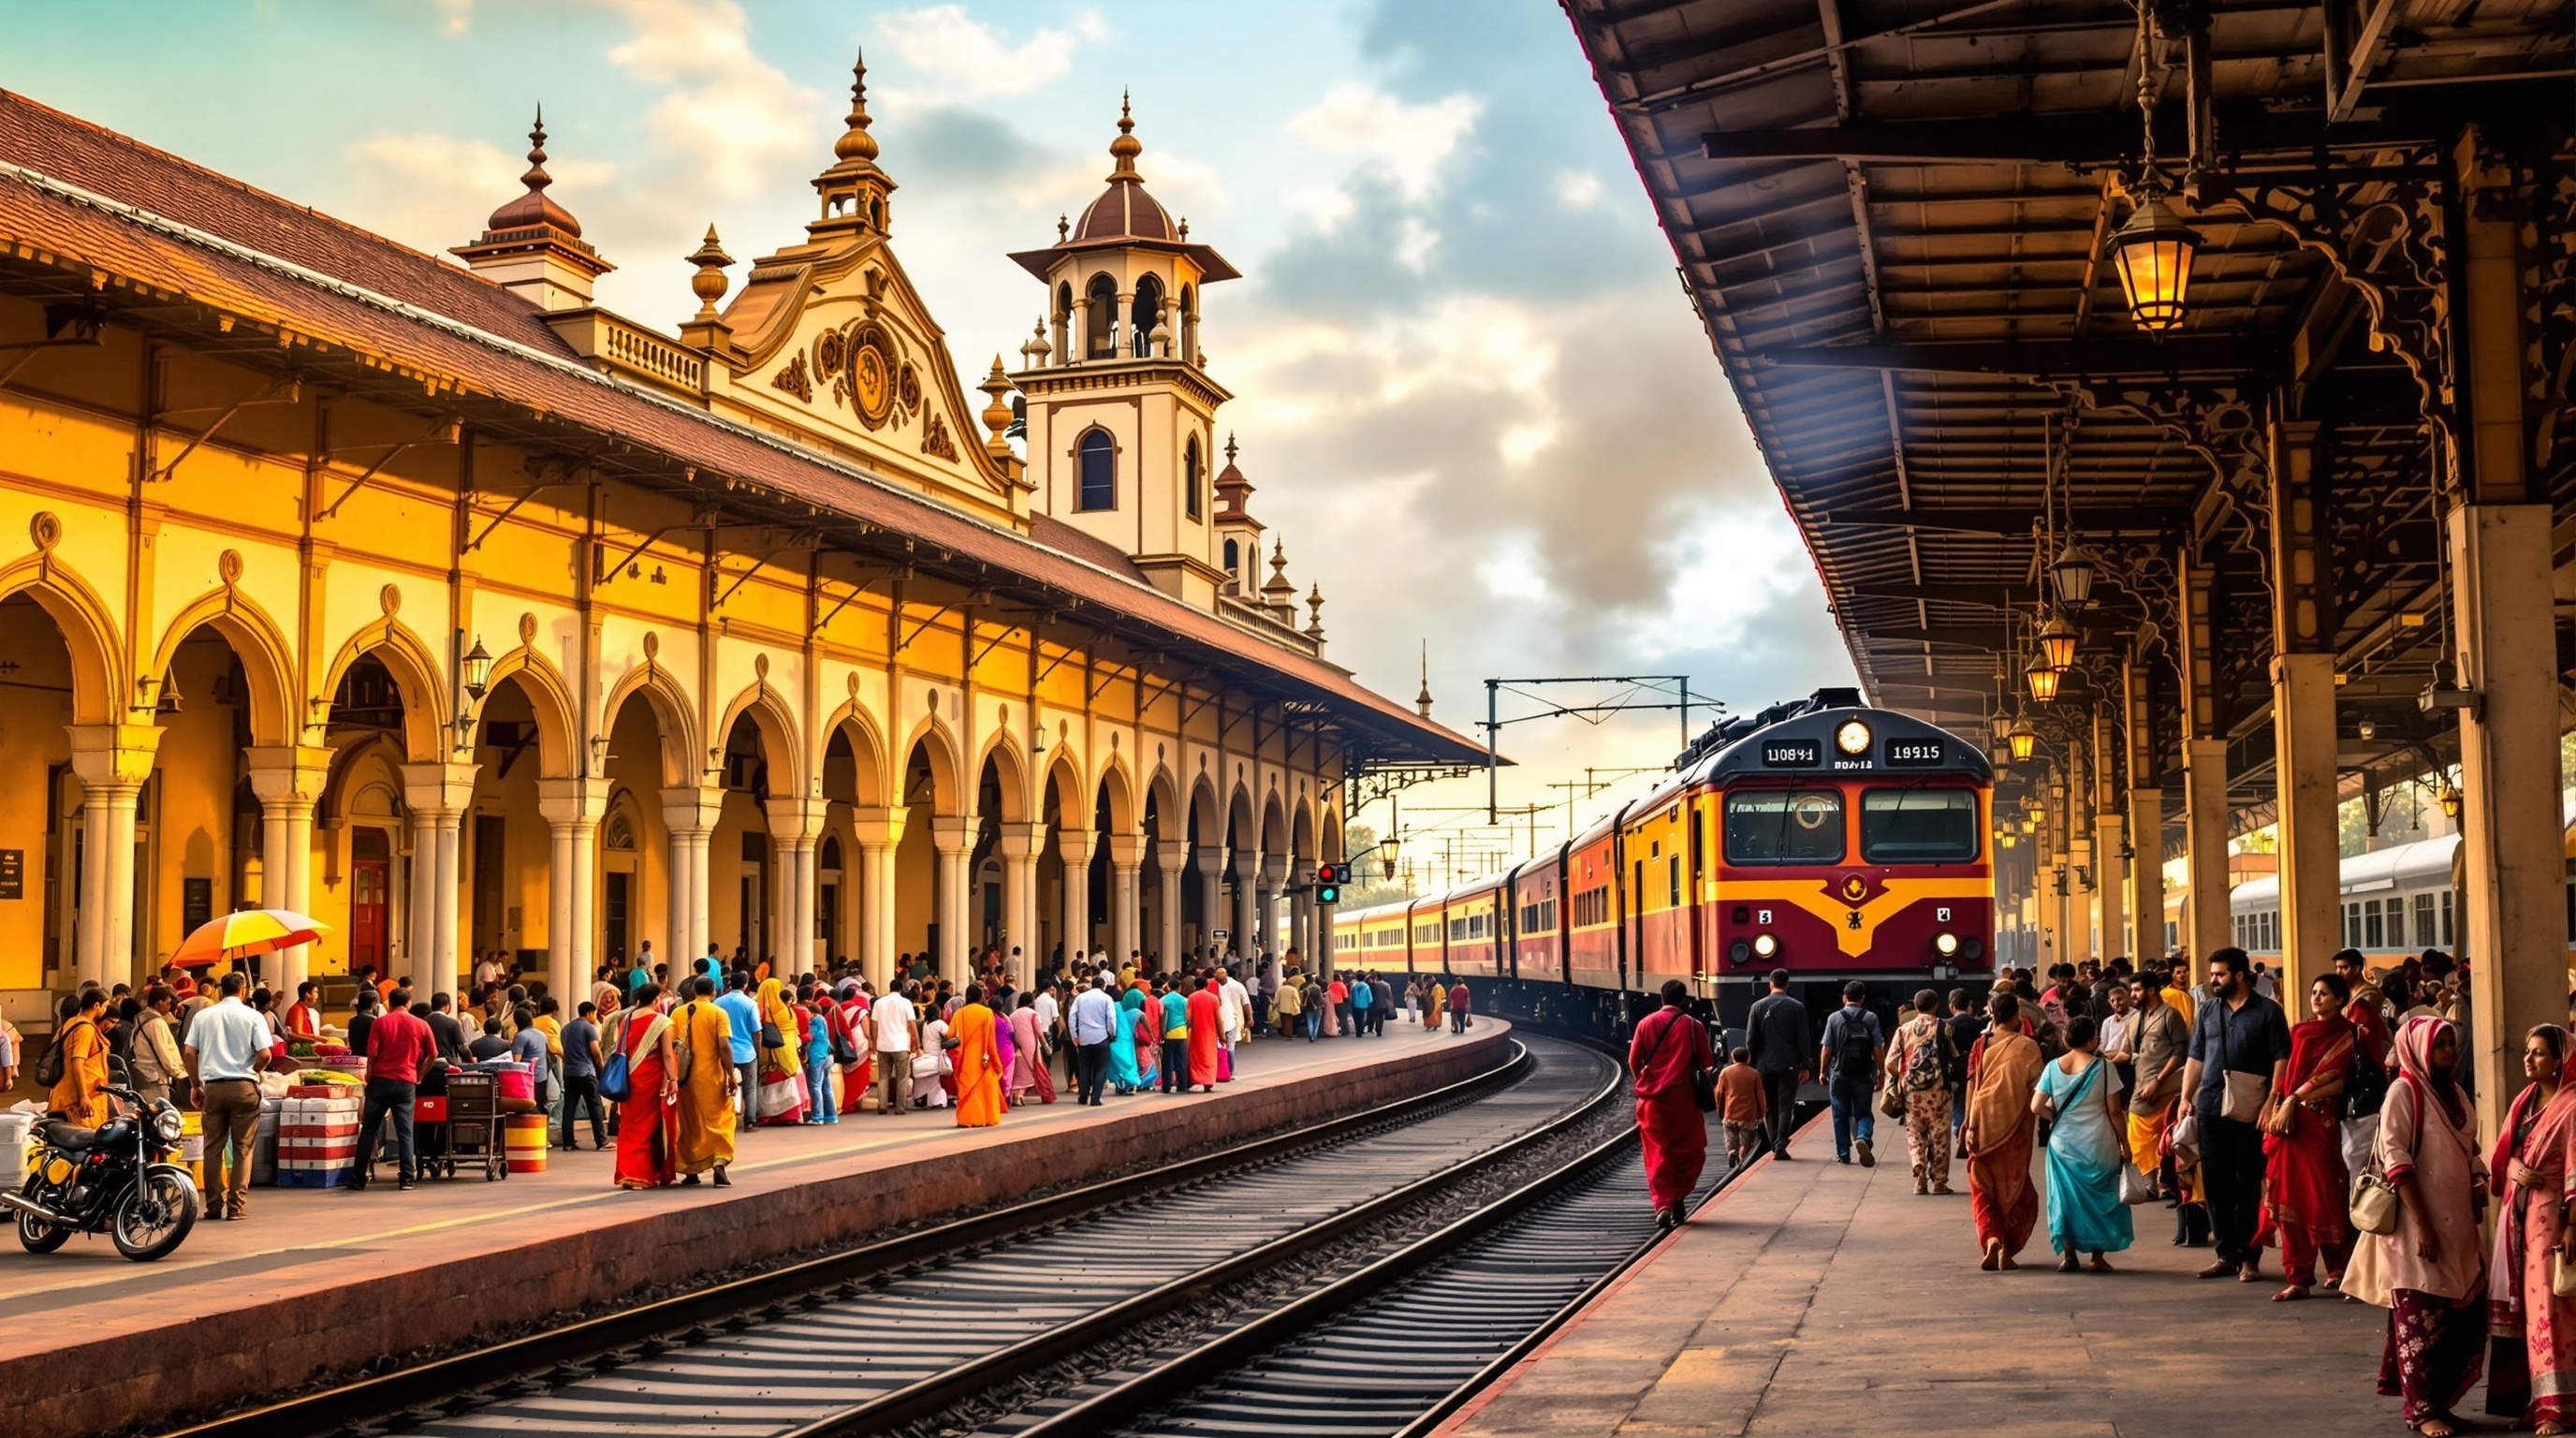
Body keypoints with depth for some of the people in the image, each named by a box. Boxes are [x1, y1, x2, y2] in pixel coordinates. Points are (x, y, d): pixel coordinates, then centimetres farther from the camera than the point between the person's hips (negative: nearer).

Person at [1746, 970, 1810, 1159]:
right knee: (1786, 1107, 1)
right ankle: (1780, 1146, -10)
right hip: (1788, 1065, -2)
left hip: (1764, 1066, 2)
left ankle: (1774, 1145, 12)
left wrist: (1751, 1065, 8)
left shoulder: (1758, 1006, 1)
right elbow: (1803, 1039, -2)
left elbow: (1750, 1039, 1)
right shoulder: (1797, 1007, -3)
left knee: (1769, 1108, 11)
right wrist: (1805, 1066, 4)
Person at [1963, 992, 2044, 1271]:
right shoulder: (2027, 1046, -5)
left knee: (1983, 1189, 9)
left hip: (1984, 1125, 1)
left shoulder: (1980, 1045, 0)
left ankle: (1991, 1240, -11)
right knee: (2013, 1188, 12)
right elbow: (2036, 1088, -7)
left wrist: (1969, 1125, -1)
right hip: (2014, 1127, -1)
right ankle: (2007, 1249, 8)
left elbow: (1971, 1085, -3)